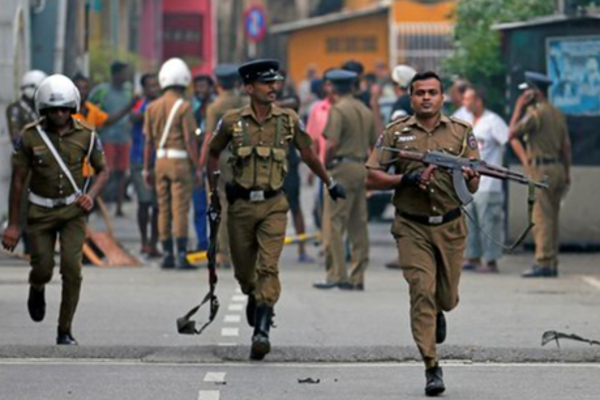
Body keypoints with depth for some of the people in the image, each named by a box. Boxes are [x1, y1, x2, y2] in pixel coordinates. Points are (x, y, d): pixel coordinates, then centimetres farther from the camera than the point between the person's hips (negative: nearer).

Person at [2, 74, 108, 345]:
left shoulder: (86, 135, -7)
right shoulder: (30, 137, -10)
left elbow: (102, 170, 7)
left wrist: (91, 195, -13)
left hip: (73, 210, 0)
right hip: (41, 211, 0)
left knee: (72, 268, -12)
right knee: (42, 269, -1)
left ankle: (65, 331, 0)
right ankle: (37, 289, 39)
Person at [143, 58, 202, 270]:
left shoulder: (153, 107, 6)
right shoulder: (183, 106, -10)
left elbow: (149, 141, 8)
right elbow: (190, 139, -12)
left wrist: (147, 168, 12)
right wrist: (197, 168, -8)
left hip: (161, 160, 5)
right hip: (181, 160, -5)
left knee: (164, 209, 10)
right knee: (180, 209, -6)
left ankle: (167, 255, 11)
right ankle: (181, 256, -9)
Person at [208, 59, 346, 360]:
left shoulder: (289, 120, 1)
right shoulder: (232, 121, -2)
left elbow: (307, 153, 16)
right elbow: (213, 153, 15)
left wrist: (330, 183, 24)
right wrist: (214, 185, 11)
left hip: (274, 204, -1)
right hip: (241, 204, 1)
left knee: (268, 266, -14)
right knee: (243, 268, 11)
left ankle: (262, 331, -19)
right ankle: (254, 298, 45)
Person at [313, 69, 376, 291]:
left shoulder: (337, 110, -9)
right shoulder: (365, 111, 13)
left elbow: (332, 144, -17)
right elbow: (376, 144, 13)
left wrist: (324, 166, -4)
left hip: (342, 167, -8)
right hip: (361, 168, 8)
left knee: (333, 224, -6)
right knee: (358, 226, 9)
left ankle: (337, 275, -11)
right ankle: (357, 278, 11)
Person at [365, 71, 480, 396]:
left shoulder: (461, 133, 5)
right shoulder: (395, 133, 2)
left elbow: (473, 187, 4)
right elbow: (371, 178, -1)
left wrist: (468, 177, -20)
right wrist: (406, 179, -15)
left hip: (450, 227, 2)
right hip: (412, 228, -2)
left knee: (447, 298, 11)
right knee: (422, 291, -13)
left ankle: (437, 313, 50)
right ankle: (432, 369, -10)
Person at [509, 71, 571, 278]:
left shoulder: (536, 113, -12)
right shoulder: (558, 114, 14)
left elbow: (513, 134, -9)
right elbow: (566, 145, 14)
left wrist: (518, 108, -2)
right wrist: (567, 173, 18)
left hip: (541, 169, -8)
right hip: (558, 167, 8)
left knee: (541, 218, -8)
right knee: (552, 218, 10)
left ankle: (543, 263, -12)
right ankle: (552, 264, 12)